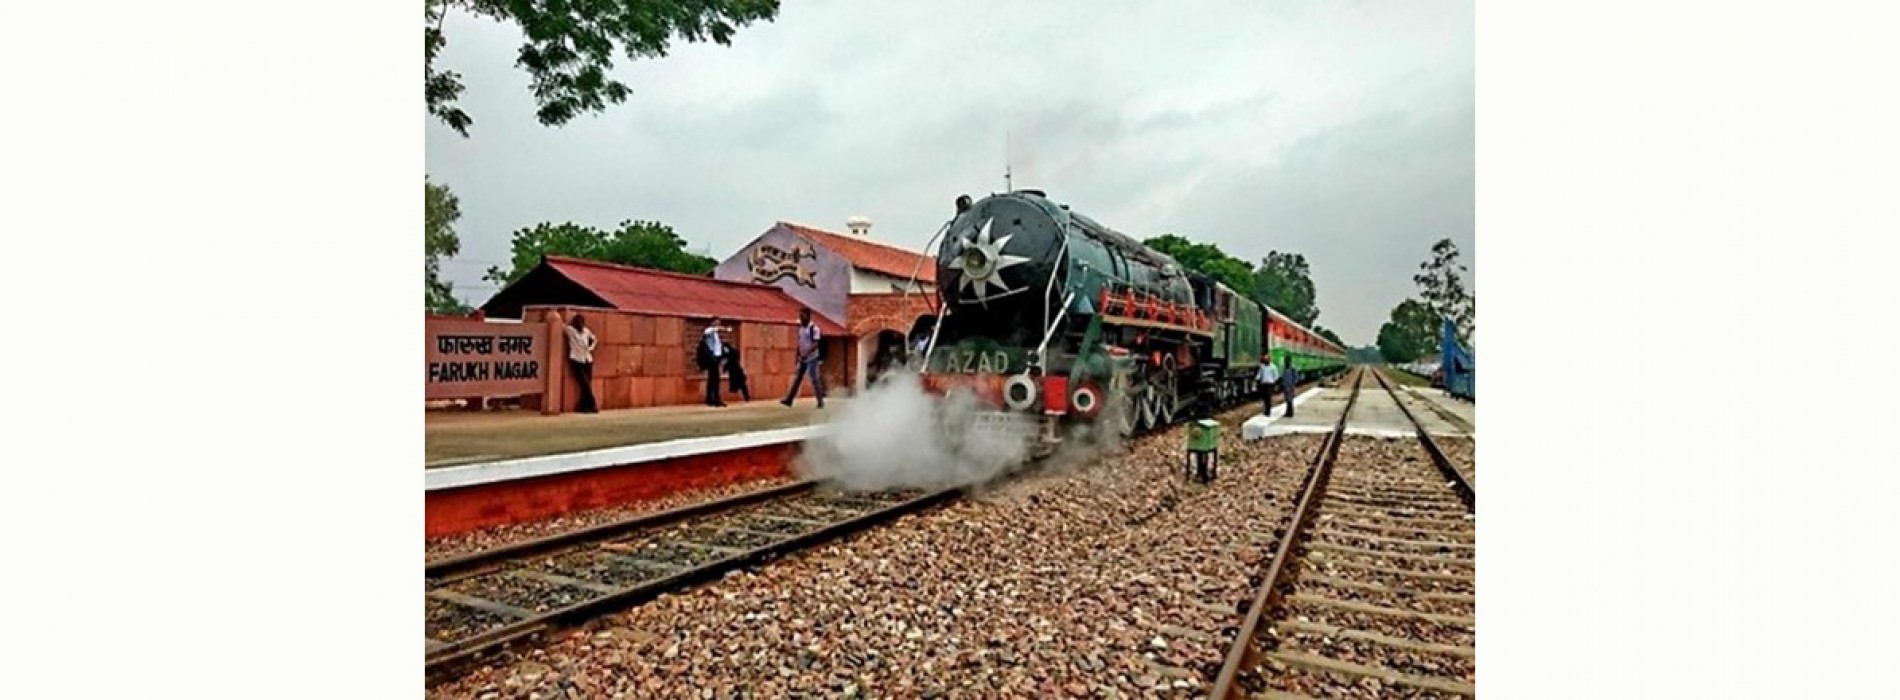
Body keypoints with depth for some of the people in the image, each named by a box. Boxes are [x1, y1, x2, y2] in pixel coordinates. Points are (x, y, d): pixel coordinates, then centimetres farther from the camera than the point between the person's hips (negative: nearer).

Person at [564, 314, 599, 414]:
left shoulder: (586, 331, 10)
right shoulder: (570, 330, -2)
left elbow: (593, 339, 25)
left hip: (587, 360, 5)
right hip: (576, 361, -5)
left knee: (587, 384, 1)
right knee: (585, 384, -9)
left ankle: (582, 406, 10)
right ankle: (592, 406, -1)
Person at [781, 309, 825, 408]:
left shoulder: (814, 328, -12)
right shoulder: (801, 327, 10)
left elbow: (816, 344, -18)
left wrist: (806, 354, -27)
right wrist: (797, 355, 12)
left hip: (811, 358, -7)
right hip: (802, 358, 7)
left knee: (814, 379, -3)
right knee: (797, 379, 6)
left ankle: (820, 401, 6)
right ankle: (789, 399, 6)